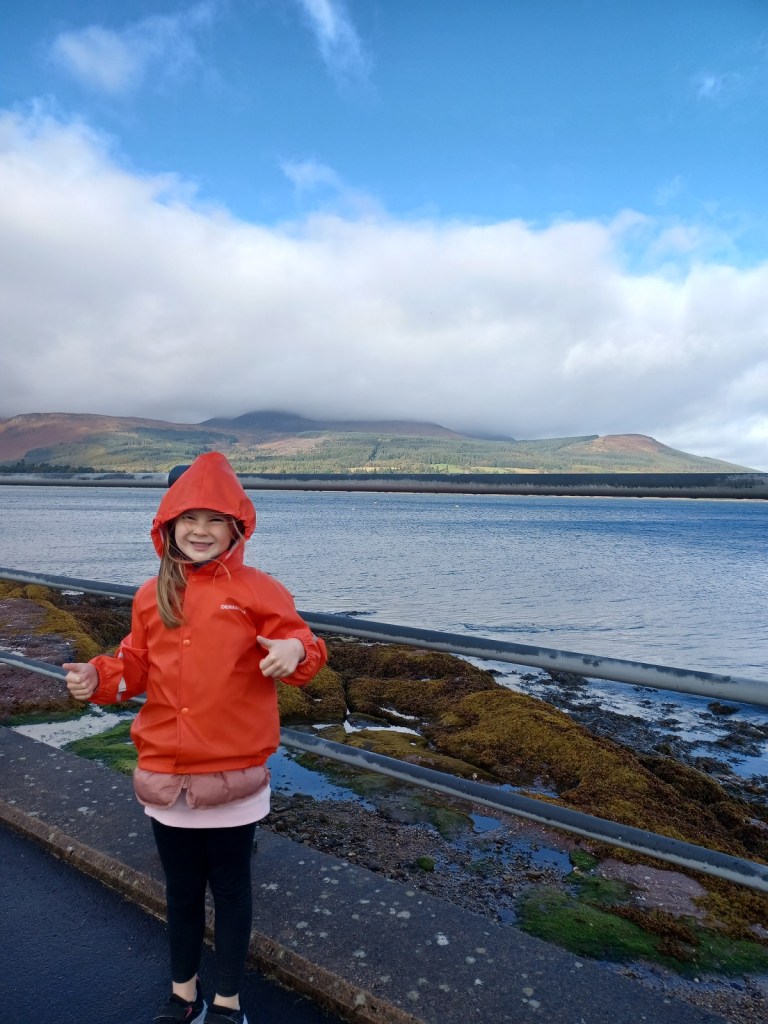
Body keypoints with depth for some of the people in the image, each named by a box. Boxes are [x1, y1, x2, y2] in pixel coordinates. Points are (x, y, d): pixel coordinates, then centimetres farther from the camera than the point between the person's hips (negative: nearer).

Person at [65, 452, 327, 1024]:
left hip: (233, 776, -4)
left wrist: (296, 652, -36)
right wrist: (98, 679, -9)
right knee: (181, 890, 23)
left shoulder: (257, 590, -11)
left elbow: (299, 646, -13)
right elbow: (137, 666, 9)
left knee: (231, 889, 15)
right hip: (165, 774, 4)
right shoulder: (152, 596, 2)